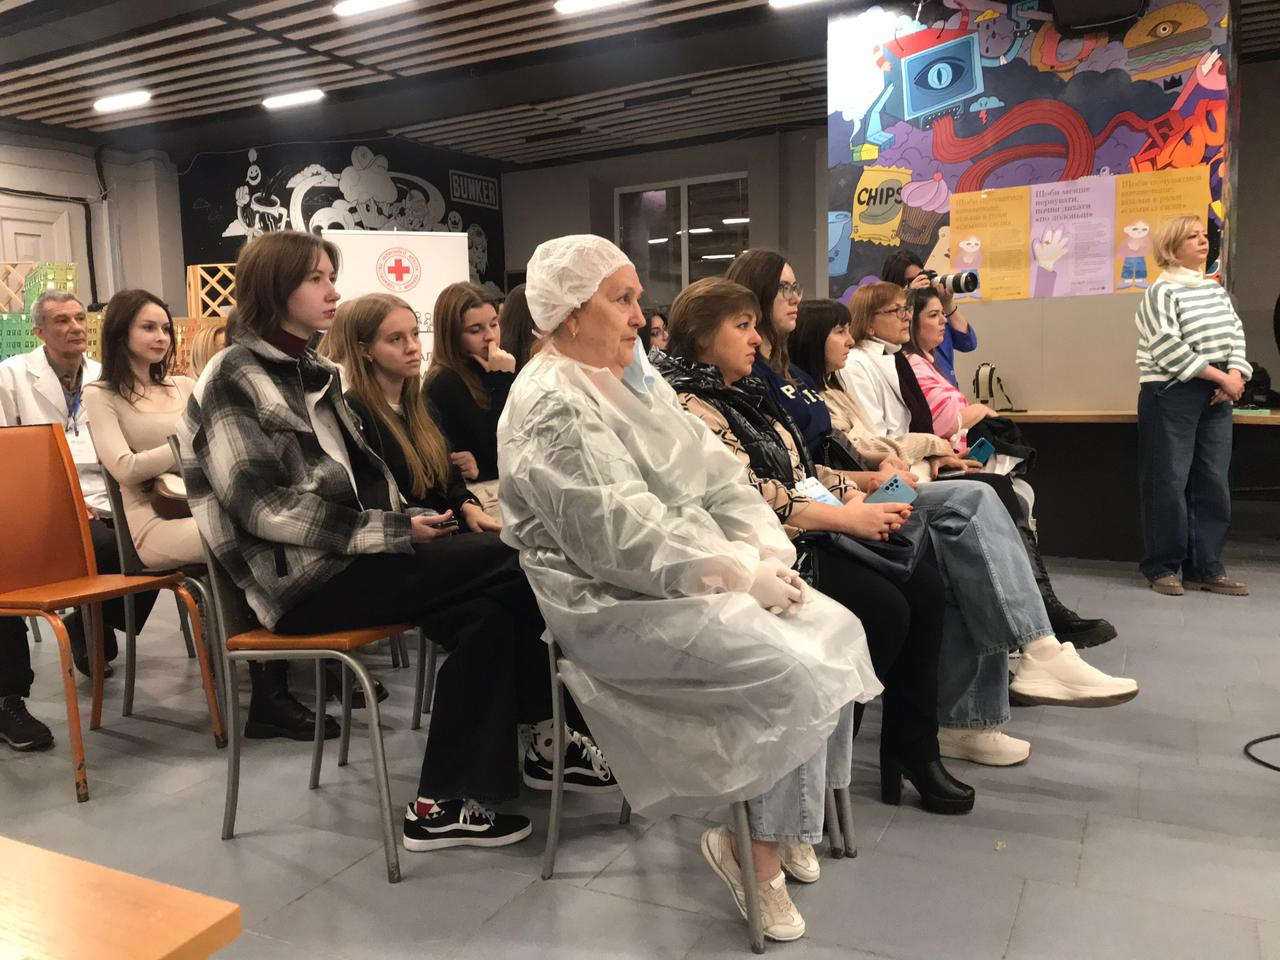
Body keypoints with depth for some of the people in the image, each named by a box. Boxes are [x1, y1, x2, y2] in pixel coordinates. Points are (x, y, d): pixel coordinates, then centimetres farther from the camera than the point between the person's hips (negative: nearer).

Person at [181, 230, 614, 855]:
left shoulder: (312, 373, 20)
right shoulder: (235, 377, -5)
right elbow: (264, 505, -16)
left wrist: (410, 522, 1)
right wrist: (392, 532, -19)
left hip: (346, 555, 8)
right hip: (298, 578, -7)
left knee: (495, 603, -17)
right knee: (508, 565, -20)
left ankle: (448, 800, -11)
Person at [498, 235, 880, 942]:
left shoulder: (634, 380, 14)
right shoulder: (552, 407, -15)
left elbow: (716, 473, 10)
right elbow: (624, 536, -24)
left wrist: (767, 550, -5)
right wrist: (743, 576, -19)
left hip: (690, 578, 9)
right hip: (616, 603, -9)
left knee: (837, 631, -4)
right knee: (793, 671, -21)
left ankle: (796, 817, 9)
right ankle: (758, 849, -1)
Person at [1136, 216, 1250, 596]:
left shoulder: (1216, 289, 16)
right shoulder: (1161, 291, -7)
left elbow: (1235, 334, 12)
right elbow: (1170, 348, -16)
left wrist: (1237, 375, -6)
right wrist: (1220, 376, -15)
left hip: (1216, 396, 7)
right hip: (1171, 395, -7)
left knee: (1213, 483, 5)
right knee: (1169, 482, -4)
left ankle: (1206, 568, 12)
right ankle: (1163, 568, 5)